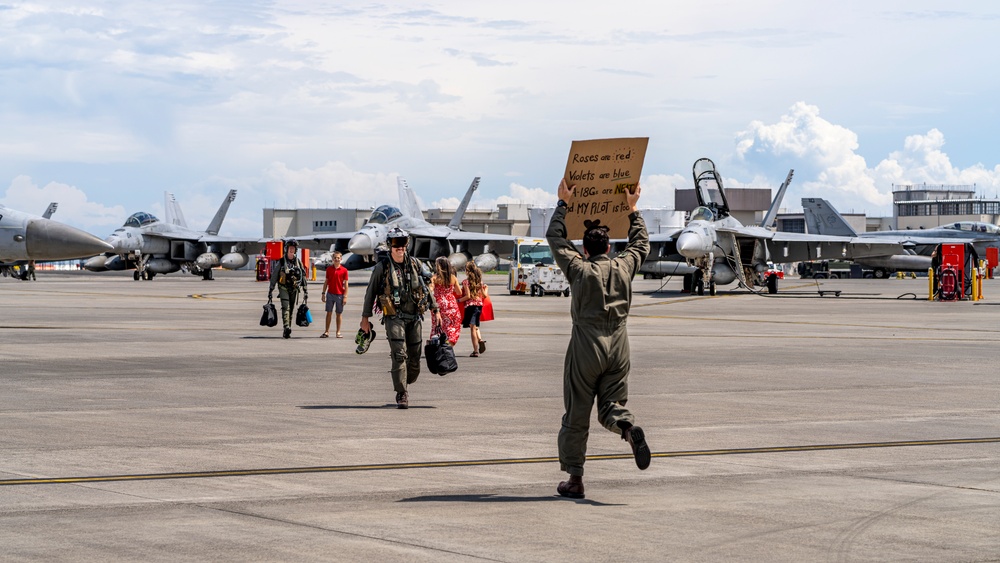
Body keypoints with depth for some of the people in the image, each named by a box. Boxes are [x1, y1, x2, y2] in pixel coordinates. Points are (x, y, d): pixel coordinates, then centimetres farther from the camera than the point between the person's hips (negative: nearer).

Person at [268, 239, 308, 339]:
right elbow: (274, 276, 2)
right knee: (286, 307, -19)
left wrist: (305, 290, 7)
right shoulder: (281, 262, -1)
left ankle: (286, 332, 12)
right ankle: (286, 328, -32)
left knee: (291, 309, 5)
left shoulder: (298, 262, 6)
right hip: (283, 288, -3)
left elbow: (303, 276, 11)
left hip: (294, 289, 3)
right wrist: (271, 290, -1)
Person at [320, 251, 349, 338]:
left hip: (339, 295, -2)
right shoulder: (329, 269, 6)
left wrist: (345, 296, -5)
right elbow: (326, 282, 11)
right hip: (330, 294, 2)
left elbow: (346, 284, 0)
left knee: (339, 314, 4)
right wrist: (323, 293, 6)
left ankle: (338, 332, 11)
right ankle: (327, 332, 6)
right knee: (329, 313, 3)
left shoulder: (344, 270, -1)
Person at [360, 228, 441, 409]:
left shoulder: (414, 264, 10)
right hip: (394, 318, -4)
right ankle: (402, 394, -10)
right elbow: (370, 293, 5)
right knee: (399, 355, -15)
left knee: (415, 358, 5)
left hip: (414, 318, 4)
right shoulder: (382, 268, -1)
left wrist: (435, 309, 16)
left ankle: (405, 384, 29)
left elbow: (425, 288, 18)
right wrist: (365, 317, 4)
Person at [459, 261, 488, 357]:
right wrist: (486, 289, 27)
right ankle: (480, 339, -2)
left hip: (470, 305, -6)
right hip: (479, 305, 6)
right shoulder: (480, 281, 7)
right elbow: (484, 295, 7)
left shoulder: (466, 281, -9)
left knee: (472, 327, -3)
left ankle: (476, 351, -5)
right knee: (475, 325, 24)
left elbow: (468, 296, -16)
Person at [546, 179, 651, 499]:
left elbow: (555, 238, 9)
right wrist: (632, 210, 33)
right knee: (611, 406, 9)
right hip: (618, 349, 3)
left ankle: (574, 478, 7)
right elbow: (641, 243, 23)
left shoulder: (579, 269, -4)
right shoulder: (624, 268, 3)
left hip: (585, 348, -3)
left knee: (576, 416, 5)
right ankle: (630, 429, -27)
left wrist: (564, 204, 19)